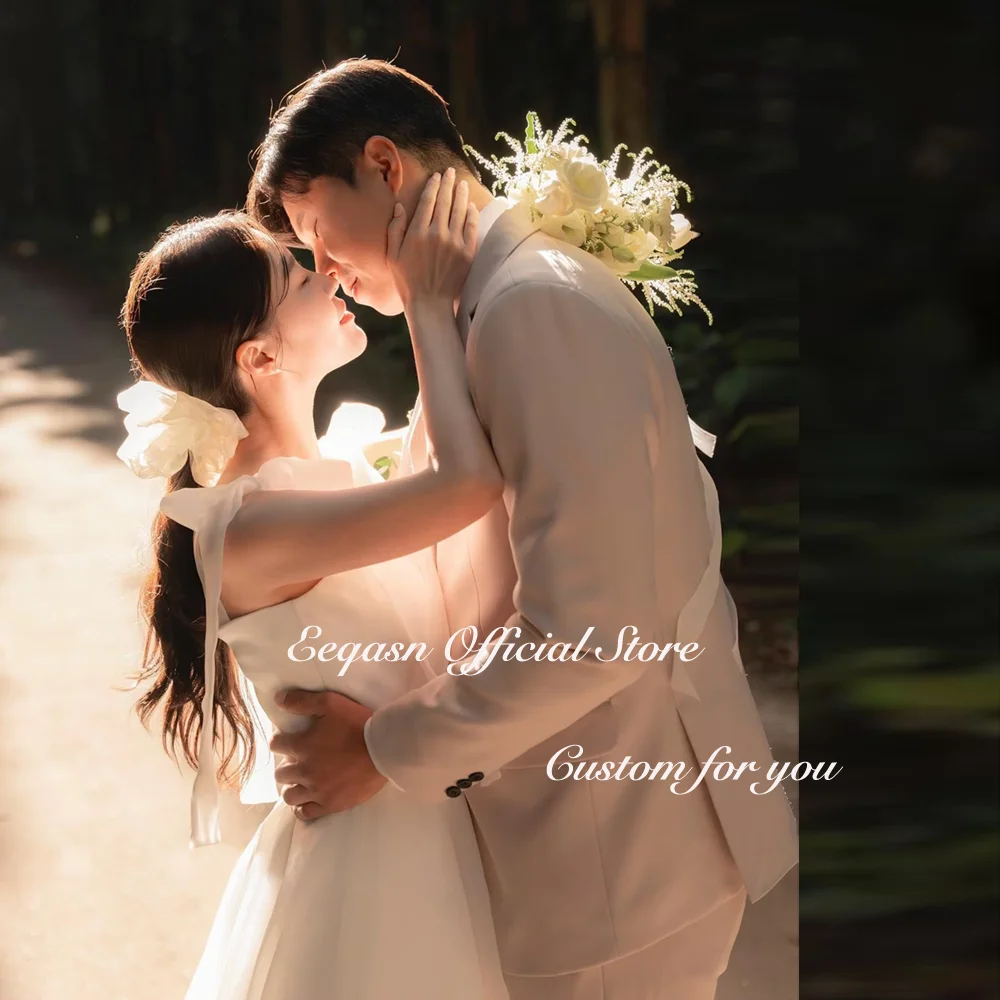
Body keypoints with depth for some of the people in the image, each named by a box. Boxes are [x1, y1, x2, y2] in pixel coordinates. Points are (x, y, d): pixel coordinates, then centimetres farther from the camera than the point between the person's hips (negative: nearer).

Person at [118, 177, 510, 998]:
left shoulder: (321, 469, 2)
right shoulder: (247, 525, -26)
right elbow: (468, 484, -35)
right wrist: (429, 304, -23)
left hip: (432, 824, 8)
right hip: (368, 857, -8)